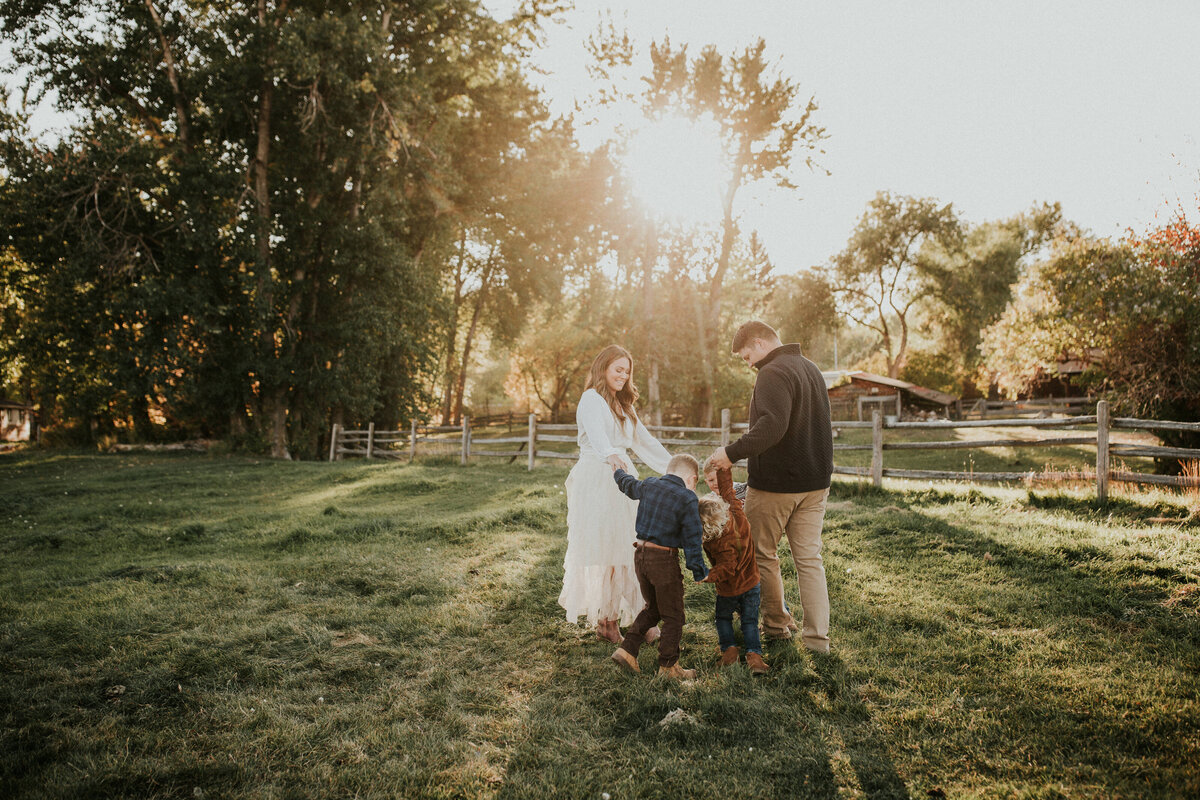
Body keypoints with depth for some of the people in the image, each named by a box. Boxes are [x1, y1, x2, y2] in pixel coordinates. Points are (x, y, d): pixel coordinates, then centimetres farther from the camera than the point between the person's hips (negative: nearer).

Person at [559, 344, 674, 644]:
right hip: (596, 481, -8)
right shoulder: (591, 400, -5)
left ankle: (618, 615, 6)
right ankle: (604, 619, -4)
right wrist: (610, 455, -45)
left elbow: (644, 441, 24)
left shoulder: (623, 405, 22)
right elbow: (596, 434, -25)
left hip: (621, 478, 8)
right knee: (602, 549, -8)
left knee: (623, 549, 3)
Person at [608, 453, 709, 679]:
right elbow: (692, 538, -11)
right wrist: (699, 571, -4)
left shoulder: (648, 486, 6)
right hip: (664, 559, -7)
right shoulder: (687, 499, -12)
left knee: (652, 608, 23)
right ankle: (668, 665, 15)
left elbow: (628, 484, 28)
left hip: (641, 554, 7)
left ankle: (627, 649, 17)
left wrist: (619, 473, 51)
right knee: (673, 616, 9)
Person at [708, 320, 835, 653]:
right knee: (809, 558, 10)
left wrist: (733, 453, -26)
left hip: (775, 484, -8)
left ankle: (777, 625, 21)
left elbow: (772, 426, -31)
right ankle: (817, 637, 10)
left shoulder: (773, 373, -16)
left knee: (763, 554, 10)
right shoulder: (812, 369, 15)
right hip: (815, 482, 8)